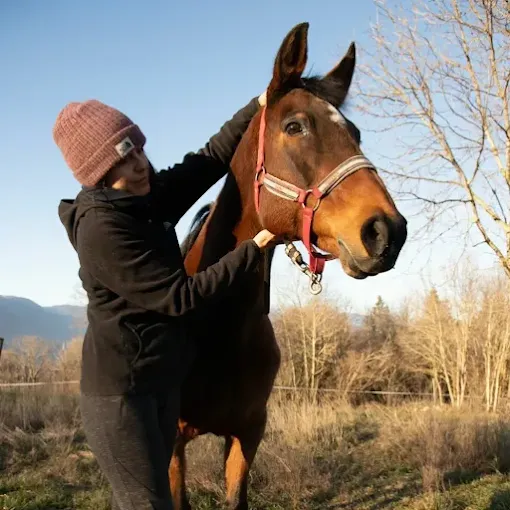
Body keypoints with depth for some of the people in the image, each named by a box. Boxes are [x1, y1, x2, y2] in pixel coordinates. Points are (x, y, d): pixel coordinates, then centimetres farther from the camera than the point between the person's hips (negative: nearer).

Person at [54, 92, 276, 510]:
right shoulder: (101, 230, -22)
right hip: (119, 390, -8)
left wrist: (259, 106, -3)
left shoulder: (146, 200, 3)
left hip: (161, 382, 8)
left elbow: (209, 160, 8)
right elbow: (182, 298, -22)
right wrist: (254, 249, -19)